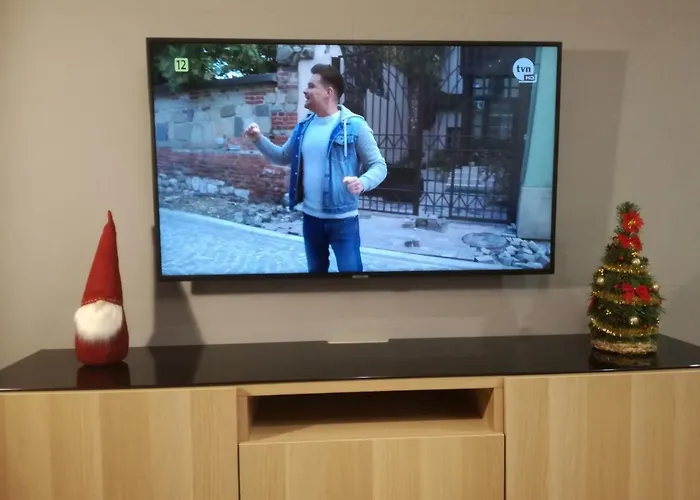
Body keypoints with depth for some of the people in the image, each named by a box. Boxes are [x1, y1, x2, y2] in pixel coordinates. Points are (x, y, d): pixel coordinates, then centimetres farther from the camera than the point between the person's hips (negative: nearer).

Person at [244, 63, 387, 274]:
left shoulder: (354, 125, -12)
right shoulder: (304, 126, 7)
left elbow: (378, 165, -12)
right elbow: (283, 157, 18)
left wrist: (363, 182, -32)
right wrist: (259, 139, 3)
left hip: (343, 219, -6)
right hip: (310, 217, 6)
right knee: (316, 269, 20)